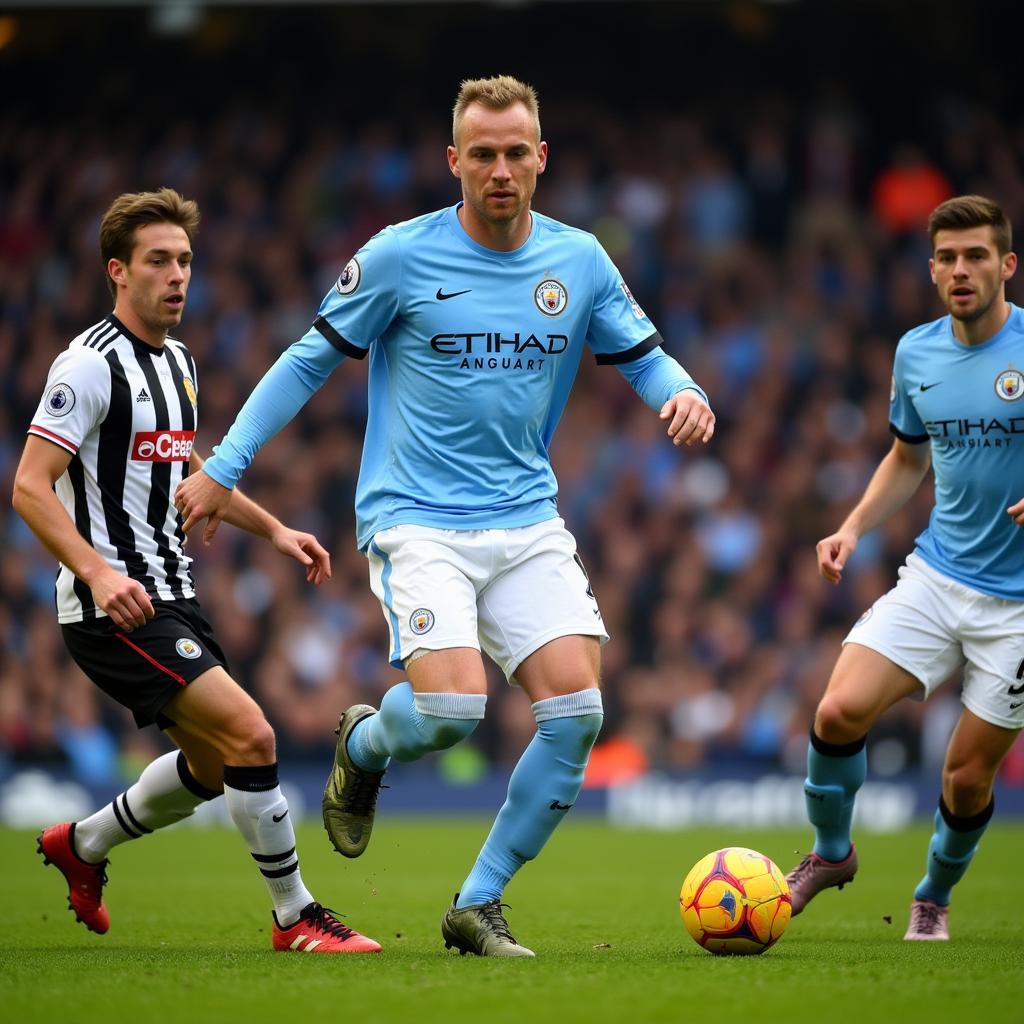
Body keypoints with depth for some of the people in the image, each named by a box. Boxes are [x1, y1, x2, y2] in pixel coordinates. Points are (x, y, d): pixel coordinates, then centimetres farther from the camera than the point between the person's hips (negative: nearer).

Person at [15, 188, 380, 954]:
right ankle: (296, 918, -7)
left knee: (214, 763, 17)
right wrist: (98, 572, -31)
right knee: (251, 734, -18)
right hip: (115, 605, -10)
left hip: (169, 597, 10)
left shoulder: (177, 361, 13)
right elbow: (30, 488, -19)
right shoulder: (92, 365, -15)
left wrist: (273, 528, 20)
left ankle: (82, 846, 36)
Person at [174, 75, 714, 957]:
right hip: (417, 523, -4)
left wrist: (683, 392, -10)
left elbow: (643, 356, 14)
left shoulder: (579, 260, 5)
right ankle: (363, 744, 16)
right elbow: (311, 360, 3)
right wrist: (224, 467, 0)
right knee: (451, 708, -23)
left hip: (528, 522, 4)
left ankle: (478, 907, 3)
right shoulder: (400, 256, -5)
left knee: (576, 708, -13)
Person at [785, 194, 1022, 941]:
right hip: (936, 577, 4)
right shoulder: (916, 352, 5)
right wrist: (855, 528, 9)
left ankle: (934, 898, 29)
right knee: (840, 711, -13)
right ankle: (831, 853, 14)